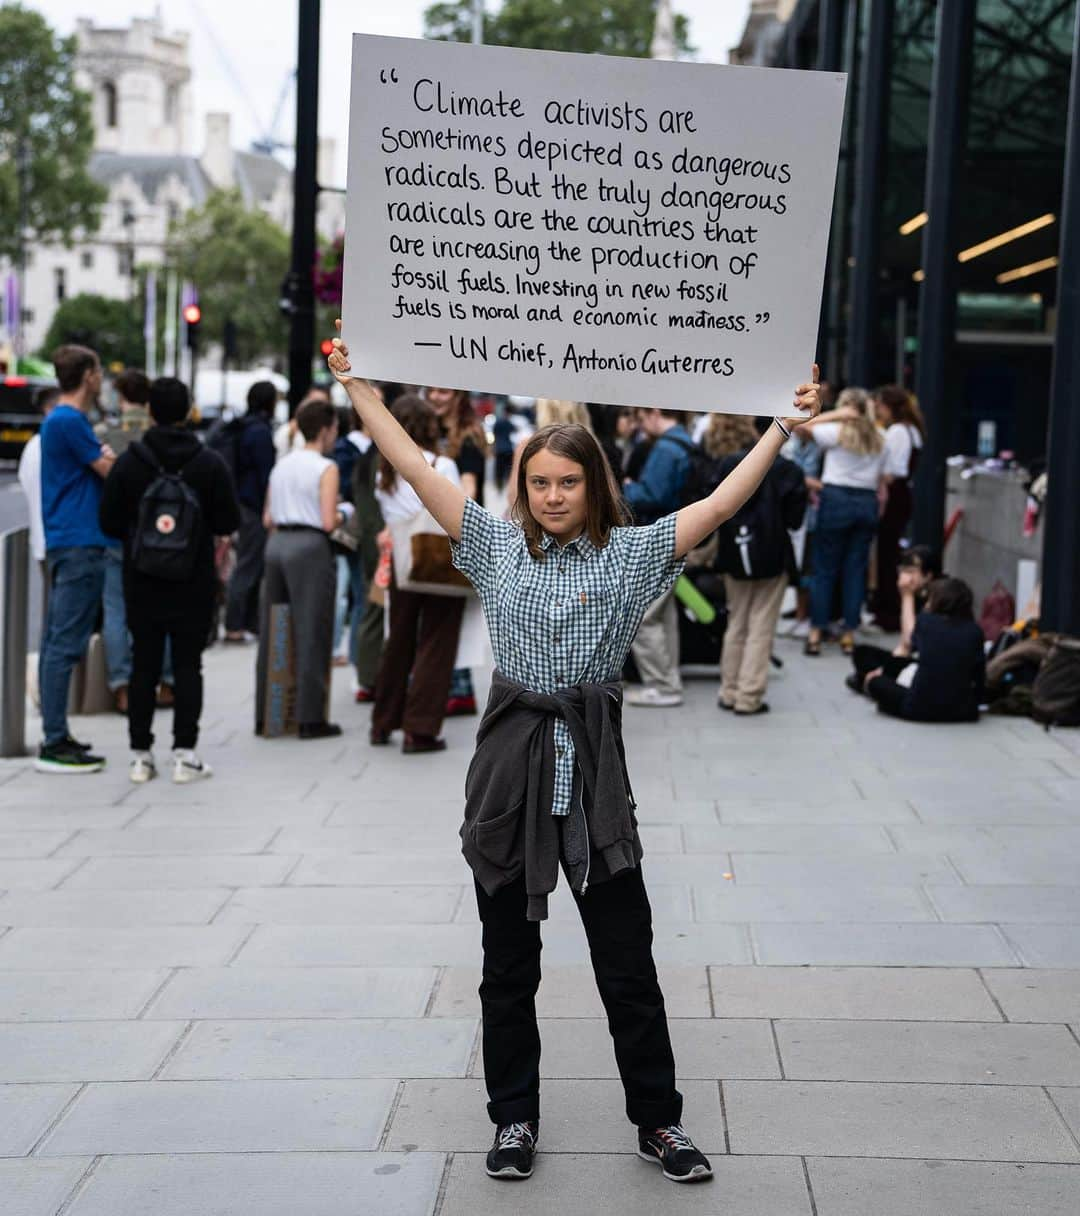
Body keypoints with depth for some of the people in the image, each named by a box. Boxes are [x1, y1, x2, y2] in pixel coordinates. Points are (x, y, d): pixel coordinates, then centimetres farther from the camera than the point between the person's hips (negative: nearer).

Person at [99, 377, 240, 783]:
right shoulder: (210, 463, -7)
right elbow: (228, 523, -5)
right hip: (194, 585, -1)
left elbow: (109, 523, -3)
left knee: (144, 665, 8)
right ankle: (184, 753, 1)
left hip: (142, 583, 1)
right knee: (187, 665, 4)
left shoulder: (128, 462, -5)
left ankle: (141, 756, 10)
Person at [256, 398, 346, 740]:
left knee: (272, 633, 12)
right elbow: (328, 521, -15)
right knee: (311, 634, -2)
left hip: (277, 543, 7)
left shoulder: (281, 466, 12)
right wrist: (343, 515, 5)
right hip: (310, 547, -7)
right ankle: (310, 718, -1)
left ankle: (264, 714, 17)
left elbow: (268, 519, 11)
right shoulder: (326, 469, -8)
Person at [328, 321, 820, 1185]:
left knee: (627, 960, 4)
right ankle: (515, 1117, 24)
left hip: (595, 765, -1)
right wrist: (355, 385, 4)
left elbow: (719, 505, -3)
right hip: (511, 763, 1)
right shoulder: (498, 545, 6)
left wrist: (784, 427, -6)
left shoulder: (630, 554, 2)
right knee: (509, 962, 10)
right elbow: (417, 468, 5)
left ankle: (659, 1119, 17)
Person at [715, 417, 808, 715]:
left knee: (736, 624, 17)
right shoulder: (789, 472, -13)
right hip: (772, 556, -3)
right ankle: (749, 696, 2)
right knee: (761, 628, 4)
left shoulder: (730, 464, -4)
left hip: (735, 555, 3)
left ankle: (730, 692, 21)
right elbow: (795, 520, -9)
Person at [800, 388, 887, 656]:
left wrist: (836, 415, 0)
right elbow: (882, 482, 11)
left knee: (824, 568, 2)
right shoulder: (879, 440, 11)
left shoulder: (837, 432, -4)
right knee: (855, 570, 7)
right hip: (867, 503, 4)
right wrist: (878, 513, 15)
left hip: (836, 500, -4)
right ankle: (849, 634, 8)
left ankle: (815, 633, 2)